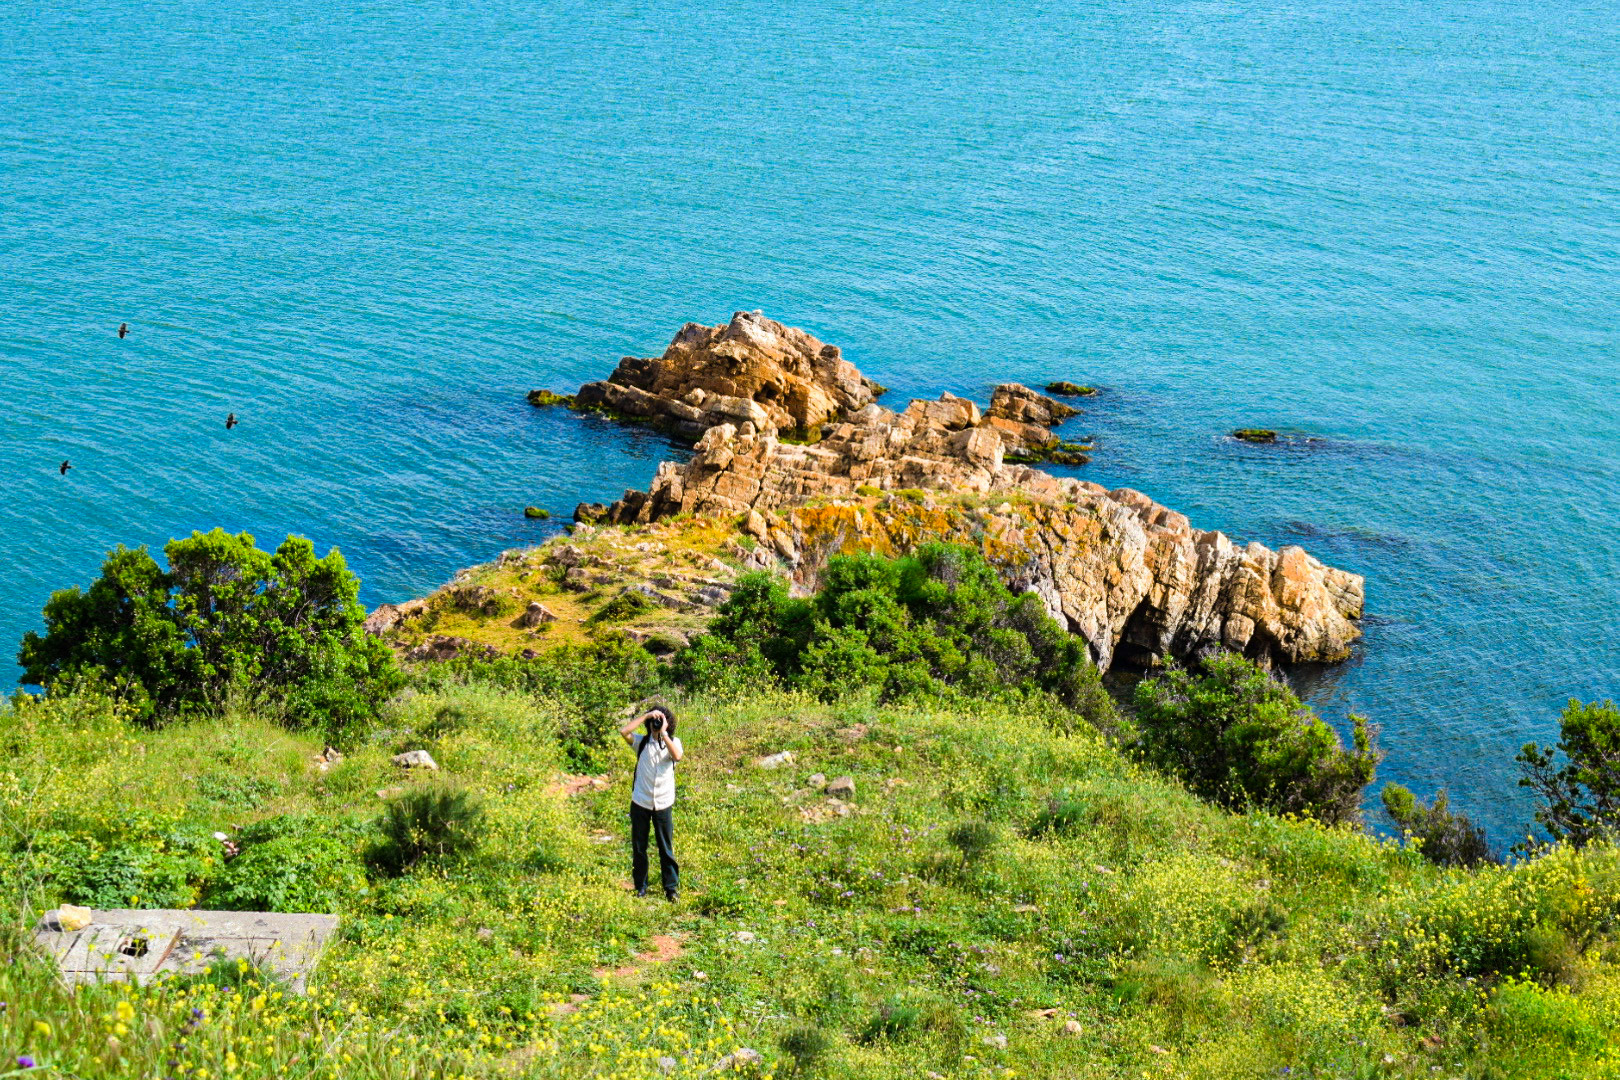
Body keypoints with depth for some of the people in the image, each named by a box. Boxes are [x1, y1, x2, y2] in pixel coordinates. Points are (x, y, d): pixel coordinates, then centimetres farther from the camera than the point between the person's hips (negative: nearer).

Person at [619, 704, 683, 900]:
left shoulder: (673, 742, -1)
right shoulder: (642, 742, 0)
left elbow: (677, 756, -24)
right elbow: (624, 731, -17)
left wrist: (663, 733, -22)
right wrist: (646, 715, -16)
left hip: (663, 804, -1)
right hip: (640, 802, 1)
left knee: (666, 848, 4)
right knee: (638, 847, 9)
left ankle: (671, 887, 14)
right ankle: (640, 887, 23)